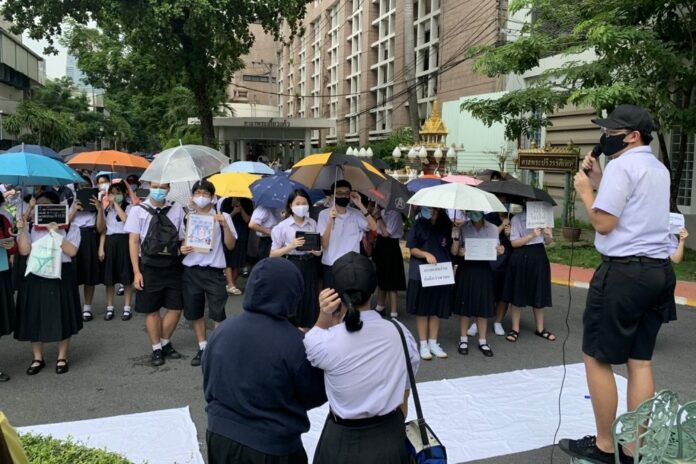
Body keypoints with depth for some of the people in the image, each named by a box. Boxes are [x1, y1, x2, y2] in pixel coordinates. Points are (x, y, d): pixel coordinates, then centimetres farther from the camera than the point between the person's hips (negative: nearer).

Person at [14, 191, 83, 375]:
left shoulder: (69, 227, 0)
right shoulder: (31, 227, 7)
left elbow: (72, 251, -12)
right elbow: (24, 251, -4)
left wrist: (56, 233, -19)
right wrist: (22, 230, -14)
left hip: (61, 276, -2)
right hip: (35, 276, 3)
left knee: (62, 316, 4)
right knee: (35, 317, 6)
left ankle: (62, 358, 20)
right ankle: (38, 358, 23)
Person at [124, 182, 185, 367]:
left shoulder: (177, 210, 3)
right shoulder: (138, 211, -2)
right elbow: (133, 241, -3)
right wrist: (136, 272, -7)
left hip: (172, 266, 2)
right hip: (149, 267, -2)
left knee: (176, 308, 6)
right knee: (152, 310, 7)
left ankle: (165, 343, 29)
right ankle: (156, 349, 23)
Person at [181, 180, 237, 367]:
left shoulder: (222, 217, -1)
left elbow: (231, 245, -4)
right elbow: (181, 241, 17)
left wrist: (224, 225, -18)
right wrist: (182, 249, -6)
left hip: (214, 271, -3)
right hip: (191, 271, 4)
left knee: (218, 313, -2)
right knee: (194, 312, 11)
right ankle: (203, 348, 25)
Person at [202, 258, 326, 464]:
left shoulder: (222, 331, -7)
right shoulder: (295, 344, -24)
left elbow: (208, 386, 6)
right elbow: (315, 397, -9)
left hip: (220, 437, 4)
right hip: (272, 447, -4)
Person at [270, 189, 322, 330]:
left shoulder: (313, 224, 5)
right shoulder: (283, 226, -6)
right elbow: (273, 254, -4)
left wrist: (318, 252, -5)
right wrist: (291, 246, -18)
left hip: (310, 266, 4)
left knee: (309, 300, 9)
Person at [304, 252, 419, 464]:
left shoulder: (324, 343, -24)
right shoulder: (400, 333, -14)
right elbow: (404, 392, 0)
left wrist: (324, 318, -17)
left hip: (343, 440, -2)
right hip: (390, 436, 2)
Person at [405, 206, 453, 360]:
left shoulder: (447, 225, 3)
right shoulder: (419, 224, -2)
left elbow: (453, 250, 7)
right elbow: (412, 249, -3)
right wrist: (426, 254, -18)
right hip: (421, 274, -2)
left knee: (437, 309, 8)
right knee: (422, 310, 4)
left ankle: (433, 343, 20)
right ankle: (423, 344, 14)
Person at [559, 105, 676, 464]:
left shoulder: (621, 166, -10)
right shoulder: (658, 169, 19)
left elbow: (604, 223, -15)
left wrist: (585, 190, -1)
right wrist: (599, 181, 17)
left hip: (624, 272, -9)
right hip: (658, 271, 9)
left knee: (596, 358, 2)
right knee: (640, 361, 11)